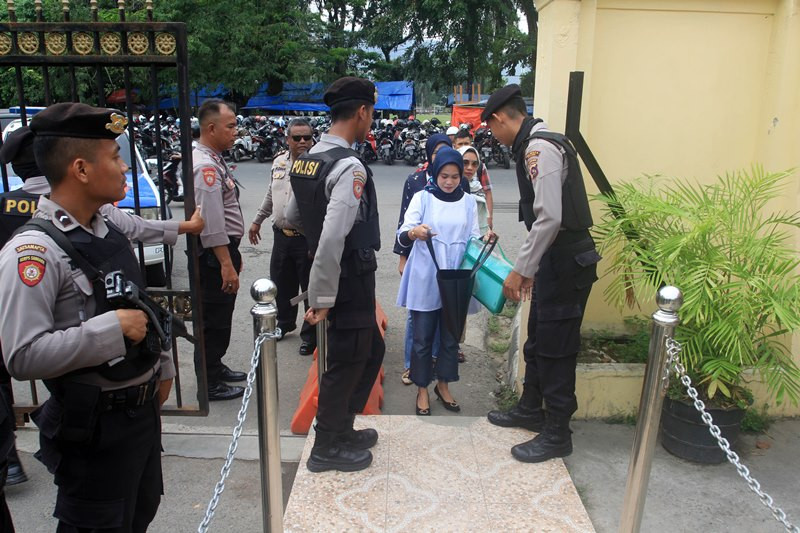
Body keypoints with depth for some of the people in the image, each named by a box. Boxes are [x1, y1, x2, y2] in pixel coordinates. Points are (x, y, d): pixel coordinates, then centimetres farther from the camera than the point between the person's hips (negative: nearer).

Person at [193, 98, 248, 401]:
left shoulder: (214, 161, 13)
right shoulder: (205, 166, -19)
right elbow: (212, 223, -24)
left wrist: (233, 255, 22)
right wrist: (227, 265, -24)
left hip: (224, 250, 10)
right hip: (214, 254, -10)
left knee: (220, 317, 21)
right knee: (215, 319, 0)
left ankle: (215, 366, 36)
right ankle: (210, 385, 12)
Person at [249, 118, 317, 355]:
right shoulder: (279, 161, 9)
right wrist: (257, 220, 27)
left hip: (308, 237, -6)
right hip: (281, 235, 7)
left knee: (311, 288, 4)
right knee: (281, 284, 19)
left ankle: (310, 335, 19)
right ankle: (284, 323, 41)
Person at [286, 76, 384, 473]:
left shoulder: (306, 160, 5)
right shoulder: (349, 167, -23)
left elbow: (292, 217, 17)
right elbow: (333, 239, -29)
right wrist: (322, 299, -23)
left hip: (340, 279, 9)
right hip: (350, 282, -9)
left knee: (370, 349, 23)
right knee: (347, 361, 7)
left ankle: (342, 428, 37)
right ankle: (327, 448, 26)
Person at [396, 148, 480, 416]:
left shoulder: (469, 202, 6)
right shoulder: (422, 198, -3)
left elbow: (473, 239, 11)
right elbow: (402, 236, -13)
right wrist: (414, 232, -35)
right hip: (425, 279, -3)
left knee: (451, 336, 12)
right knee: (422, 337, 4)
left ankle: (443, 385, 31)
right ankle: (422, 389, 21)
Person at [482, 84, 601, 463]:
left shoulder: (539, 148, -18)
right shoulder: (537, 144, 13)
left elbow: (549, 218, -25)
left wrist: (520, 270, -19)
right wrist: (529, 266, 21)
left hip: (566, 262, -10)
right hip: (555, 259, 10)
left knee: (556, 348, 2)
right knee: (538, 339, 21)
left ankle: (557, 435, 17)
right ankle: (531, 410, 38)